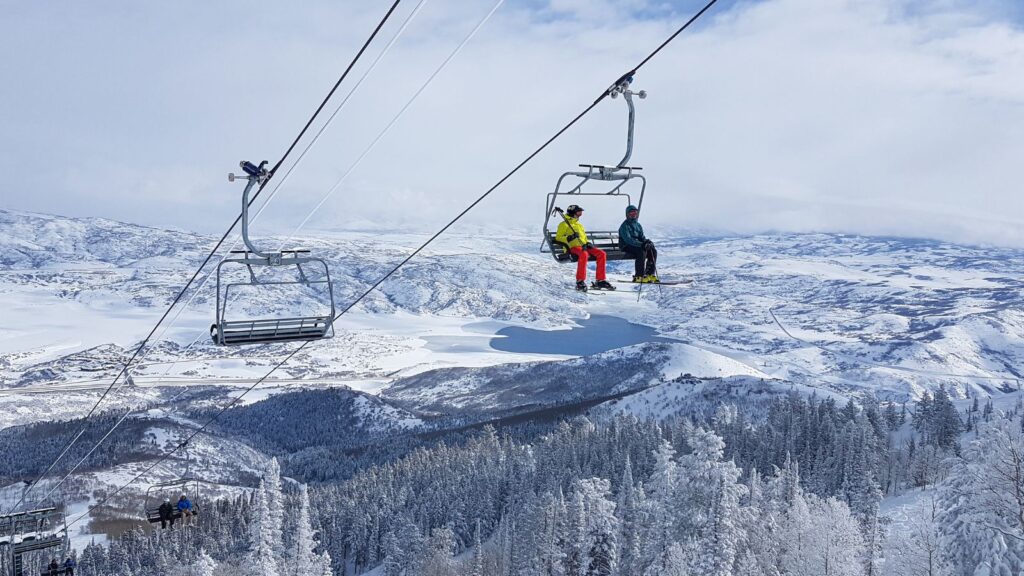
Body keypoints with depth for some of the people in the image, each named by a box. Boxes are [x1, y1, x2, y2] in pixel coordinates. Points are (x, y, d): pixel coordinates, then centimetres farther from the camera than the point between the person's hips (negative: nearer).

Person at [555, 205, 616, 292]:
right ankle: (580, 281, -38)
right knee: (584, 254, -39)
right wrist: (569, 238, -18)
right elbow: (558, 238, -1)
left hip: (584, 247, 7)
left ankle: (600, 280, -13)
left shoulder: (579, 225, 32)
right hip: (573, 247, -7)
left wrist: (588, 243, 11)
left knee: (602, 254, -15)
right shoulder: (564, 224, 9)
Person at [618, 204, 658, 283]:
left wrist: (647, 242, -12)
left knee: (653, 251, -13)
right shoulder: (624, 226, -9)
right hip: (627, 247, -7)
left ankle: (650, 274, -12)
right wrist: (641, 244, -34)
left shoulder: (638, 225, 16)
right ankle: (639, 276, -32)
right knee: (642, 252, -33)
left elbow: (642, 237, 13)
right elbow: (628, 239, -23)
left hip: (637, 246, 7)